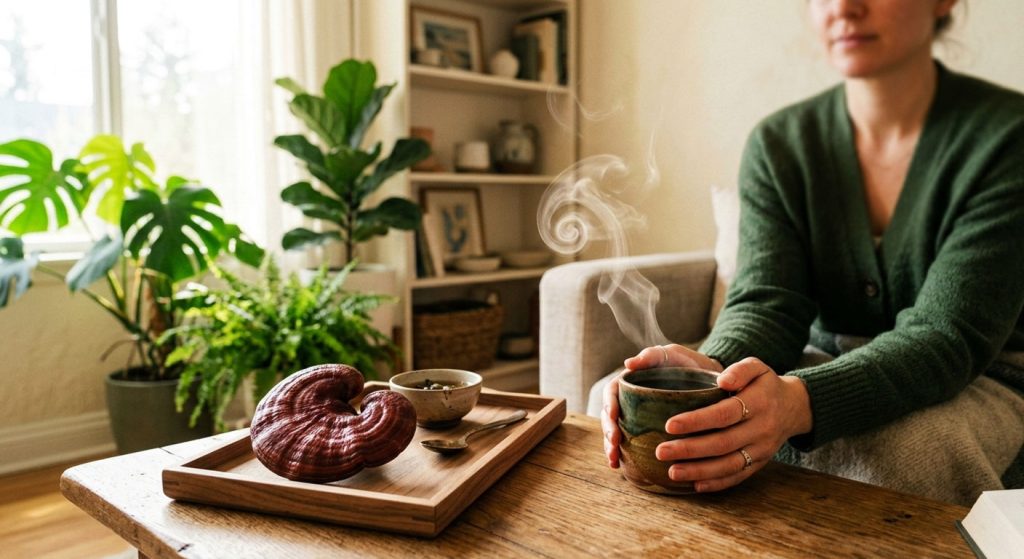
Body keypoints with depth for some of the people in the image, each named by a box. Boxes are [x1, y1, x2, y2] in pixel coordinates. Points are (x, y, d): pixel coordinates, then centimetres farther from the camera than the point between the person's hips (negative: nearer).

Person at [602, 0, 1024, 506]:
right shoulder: (778, 143, -4)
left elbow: (947, 334, -24)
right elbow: (766, 302, -14)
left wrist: (799, 401, -45)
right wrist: (711, 368, -40)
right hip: (824, 365, 2)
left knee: (890, 450, -35)